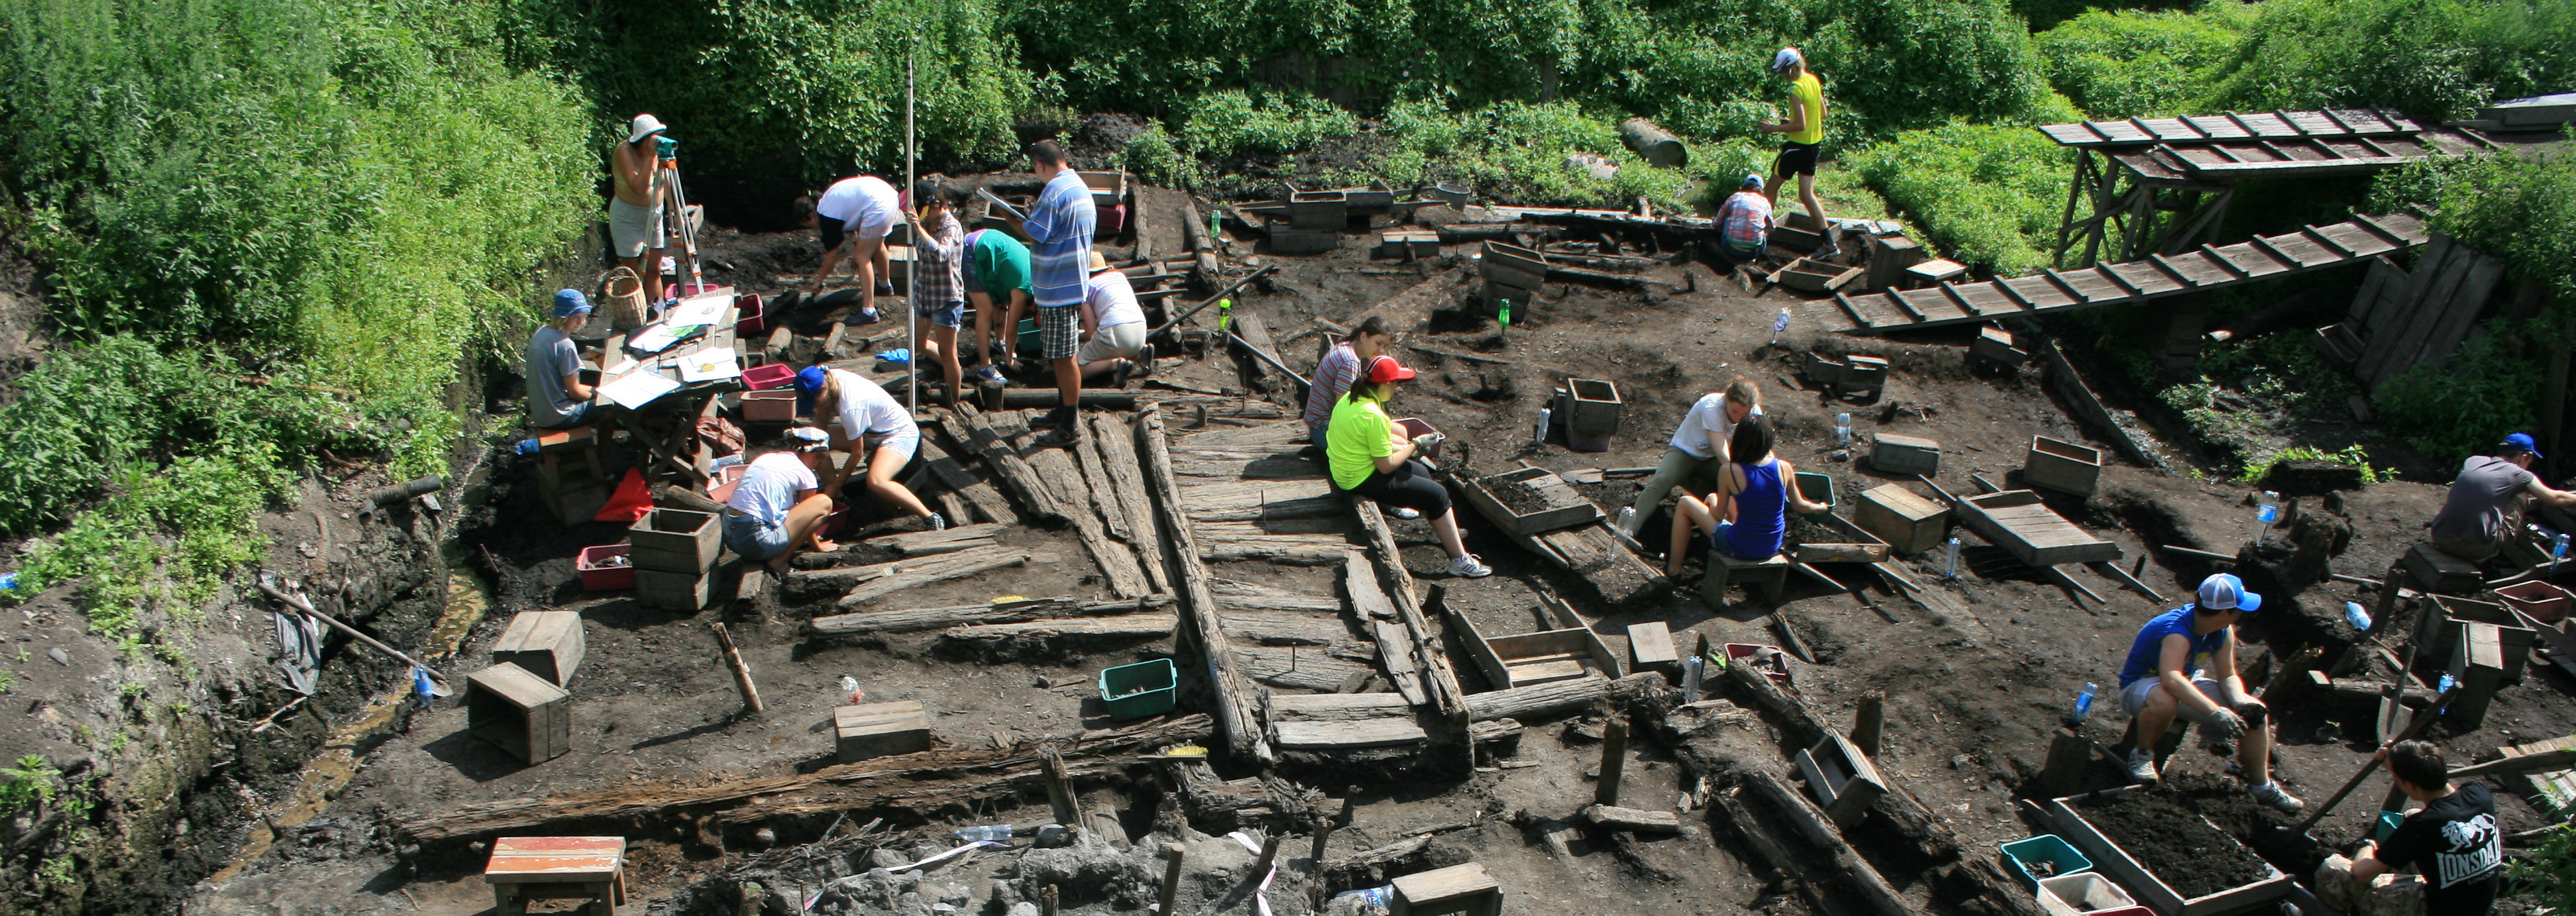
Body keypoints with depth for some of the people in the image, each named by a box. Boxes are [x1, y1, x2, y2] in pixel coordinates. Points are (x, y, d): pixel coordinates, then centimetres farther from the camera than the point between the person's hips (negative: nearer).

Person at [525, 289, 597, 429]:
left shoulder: (541, 332, 2)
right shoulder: (565, 345, -24)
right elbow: (574, 392, -16)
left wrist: (592, 389, 13)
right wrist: (596, 394, 5)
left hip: (538, 411, 9)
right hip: (558, 417, -9)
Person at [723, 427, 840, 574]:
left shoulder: (765, 458, 18)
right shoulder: (805, 475, -2)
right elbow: (805, 518, 11)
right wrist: (818, 546, 31)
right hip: (758, 541, -8)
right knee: (824, 503, 0)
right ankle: (780, 560, -3)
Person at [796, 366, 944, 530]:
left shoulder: (851, 407, -32)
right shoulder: (831, 377, -12)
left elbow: (857, 453, -21)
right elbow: (821, 422, 1)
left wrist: (835, 486, -10)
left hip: (899, 432, -9)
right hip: (872, 430, 9)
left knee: (876, 482, -34)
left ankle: (932, 518, -26)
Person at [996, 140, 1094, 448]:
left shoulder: (1055, 191, -20)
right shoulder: (1080, 186, 12)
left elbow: (1033, 234, -18)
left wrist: (1009, 217, -3)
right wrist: (1035, 214, 11)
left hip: (1058, 289, -10)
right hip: (1072, 282, 10)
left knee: (1064, 357, -4)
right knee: (1061, 356, 20)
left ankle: (1069, 428, 2)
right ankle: (1062, 412, 32)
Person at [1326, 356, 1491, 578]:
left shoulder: (1350, 398, 1)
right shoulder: (1374, 416, -28)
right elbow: (1386, 466, -22)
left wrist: (1407, 445, 10)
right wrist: (1416, 446, -9)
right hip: (1363, 481, -10)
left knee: (1421, 472, 25)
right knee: (1437, 495, -1)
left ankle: (1444, 533, 40)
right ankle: (1460, 561, 6)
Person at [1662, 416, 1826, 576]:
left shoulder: (1729, 472, -20)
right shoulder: (1784, 468, -10)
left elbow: (1718, 516, -6)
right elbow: (1799, 505, 7)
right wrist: (1818, 507, 30)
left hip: (1740, 549, -5)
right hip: (1771, 550, 5)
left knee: (1685, 503, 14)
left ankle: (1674, 567, 21)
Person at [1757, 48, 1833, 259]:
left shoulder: (1797, 88, -20)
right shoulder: (1814, 81, 6)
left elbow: (1801, 125, -24)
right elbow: (1822, 113, 15)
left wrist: (1774, 129, -15)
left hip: (1798, 145, -9)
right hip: (1814, 144, 9)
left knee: (1772, 187, 9)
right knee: (1807, 195, 9)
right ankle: (1828, 242, 5)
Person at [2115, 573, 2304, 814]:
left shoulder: (2224, 631, -9)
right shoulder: (2177, 631, -36)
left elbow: (2228, 676, -4)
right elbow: (2171, 680, -52)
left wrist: (2241, 701, -27)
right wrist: (2216, 711, -60)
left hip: (2187, 684, 8)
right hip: (2138, 686, -8)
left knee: (2255, 712, -6)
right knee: (2165, 701, -45)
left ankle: (2261, 785, 12)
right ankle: (2142, 754, -16)